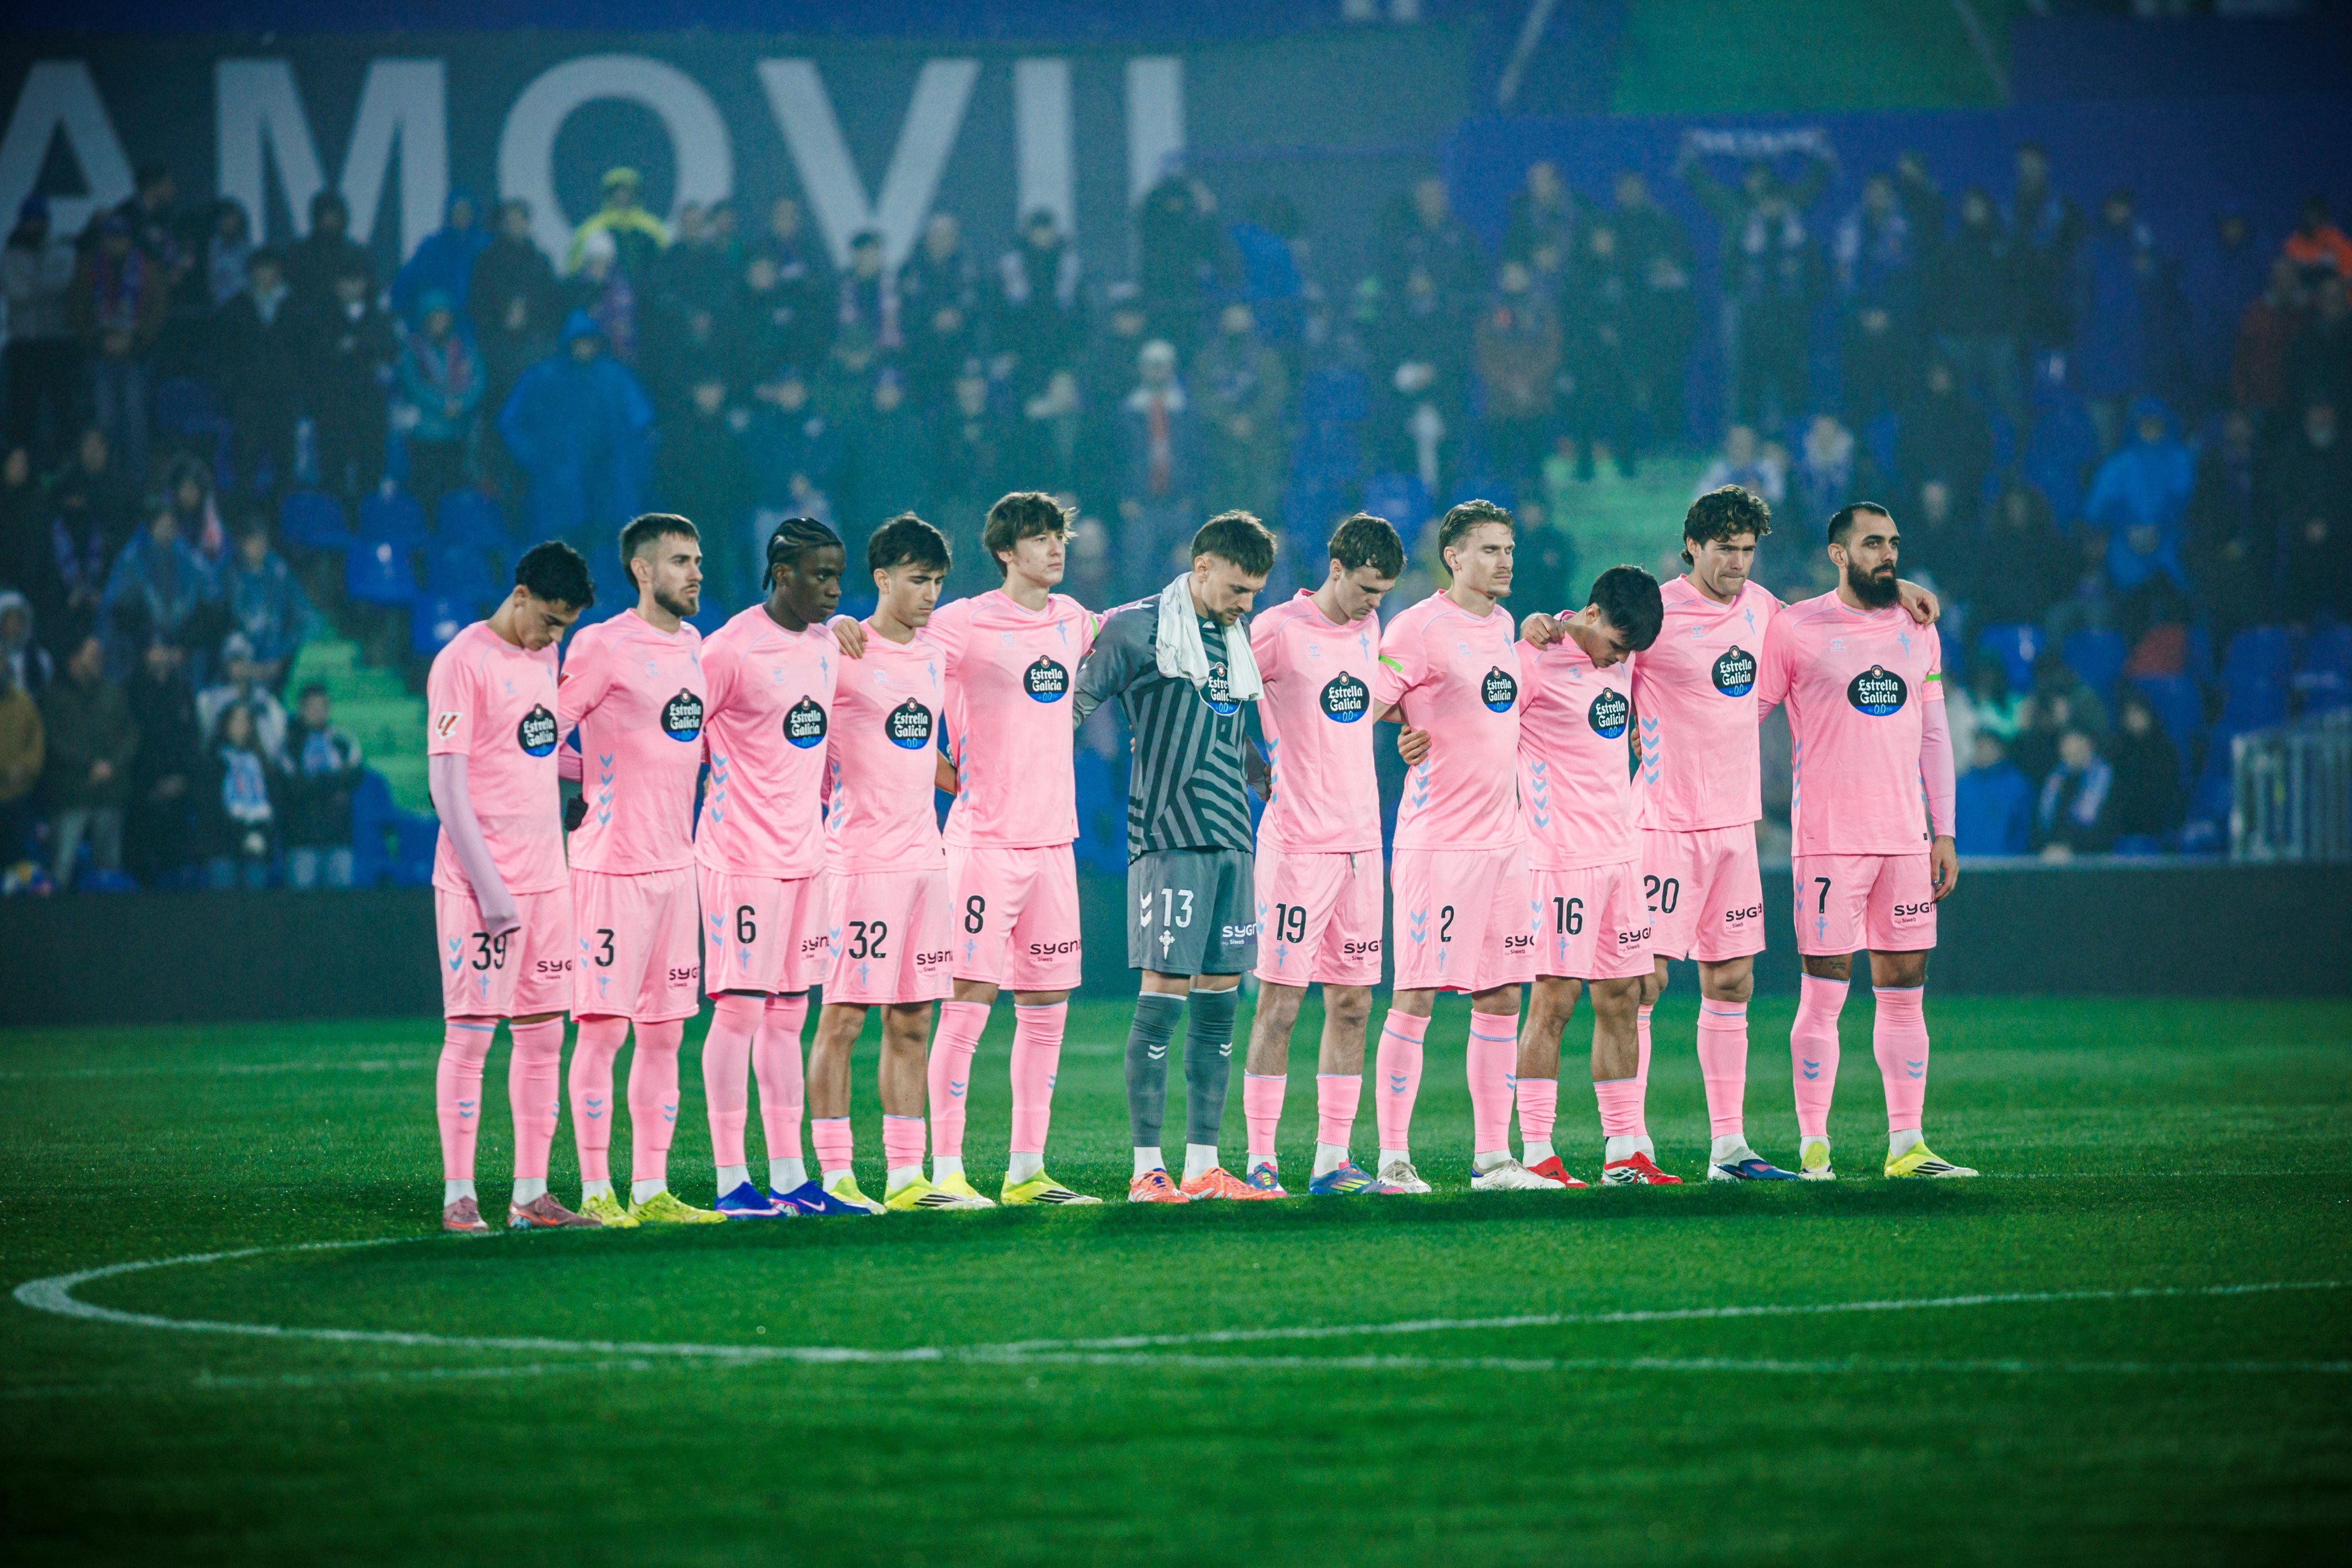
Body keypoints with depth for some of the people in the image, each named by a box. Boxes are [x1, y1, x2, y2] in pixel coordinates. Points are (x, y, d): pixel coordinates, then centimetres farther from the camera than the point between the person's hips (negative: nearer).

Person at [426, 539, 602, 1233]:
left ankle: (530, 1195, 10)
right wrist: (487, 884, -17)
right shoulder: (464, 662, -10)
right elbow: (446, 782, -14)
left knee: (543, 1034, 6)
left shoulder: (544, 657, 13)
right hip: (482, 882, -8)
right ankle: (458, 1196, -1)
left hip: (545, 881, 8)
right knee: (470, 1034, -5)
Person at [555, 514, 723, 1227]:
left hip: (676, 861, 7)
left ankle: (651, 1189, 11)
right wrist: (586, 793, -3)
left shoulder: (693, 646, 13)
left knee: (664, 1032, 8)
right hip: (612, 864, -7)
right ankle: (596, 1191, -2)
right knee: (603, 1027, -5)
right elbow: (539, 738, -8)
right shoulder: (603, 646, -10)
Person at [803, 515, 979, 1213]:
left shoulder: (934, 656, 13)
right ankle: (834, 1175, -2)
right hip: (862, 860, -7)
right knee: (842, 1018, -4)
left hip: (926, 857, 7)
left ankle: (905, 1177, 11)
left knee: (911, 1023, 8)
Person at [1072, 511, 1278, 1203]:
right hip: (1169, 836, -7)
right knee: (1164, 992, -9)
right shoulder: (1138, 629, -4)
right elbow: (1073, 705, -3)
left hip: (1230, 837, 7)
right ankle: (1146, 1170, -6)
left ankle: (1203, 1167, 9)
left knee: (1219, 1000, 6)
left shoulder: (1235, 640, 17)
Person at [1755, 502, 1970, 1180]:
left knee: (1905, 991, 5)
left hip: (1905, 838, 5)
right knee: (1823, 993, -6)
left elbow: (1934, 735, 16)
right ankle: (1813, 1148, -2)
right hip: (1827, 838, -5)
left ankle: (1906, 1144, 9)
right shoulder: (1794, 628, -3)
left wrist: (1943, 832, 12)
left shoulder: (1918, 631, 12)